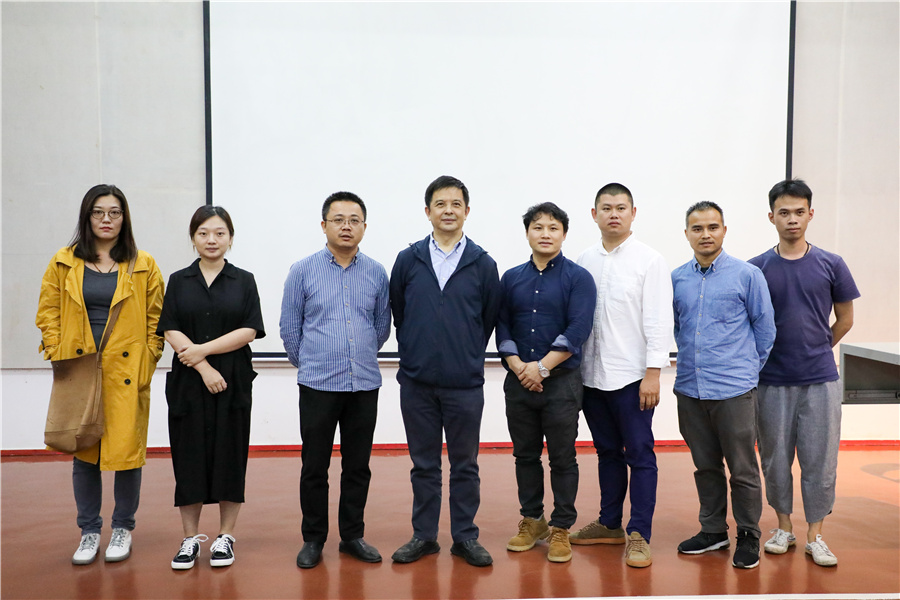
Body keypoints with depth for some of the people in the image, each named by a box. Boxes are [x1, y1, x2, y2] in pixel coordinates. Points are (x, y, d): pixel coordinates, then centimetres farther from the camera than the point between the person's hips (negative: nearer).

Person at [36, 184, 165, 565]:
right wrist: (58, 356, -1)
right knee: (83, 451, 8)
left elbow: (156, 319, 5)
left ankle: (123, 529, 19)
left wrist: (146, 363, -3)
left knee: (127, 448, 0)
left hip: (126, 372, -1)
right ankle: (89, 531, 23)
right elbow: (48, 313, 9)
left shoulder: (143, 266, 4)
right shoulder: (63, 263, 7)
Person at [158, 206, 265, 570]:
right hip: (188, 382, 1)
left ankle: (225, 537, 16)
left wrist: (203, 349, -12)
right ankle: (190, 538, 18)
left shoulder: (243, 281, 4)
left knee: (229, 454, 3)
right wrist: (204, 368, -14)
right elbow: (171, 332, -3)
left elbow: (249, 331, -6)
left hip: (233, 382, -1)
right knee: (189, 456, 5)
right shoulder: (179, 281, 7)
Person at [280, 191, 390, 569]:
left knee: (358, 466, 10)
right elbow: (289, 328, 6)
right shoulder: (302, 271, -2)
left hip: (365, 385, 2)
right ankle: (313, 539, 20)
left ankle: (352, 536, 24)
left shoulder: (377, 273, 4)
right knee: (315, 467, 5)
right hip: (318, 385, -2)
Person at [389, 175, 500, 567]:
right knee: (424, 464, 12)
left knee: (465, 464, 9)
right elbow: (397, 313, 11)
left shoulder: (483, 264, 0)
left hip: (465, 384, -1)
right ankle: (423, 536, 24)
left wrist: (466, 356, 10)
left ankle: (465, 537, 22)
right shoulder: (408, 259, 2)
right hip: (417, 383, 1)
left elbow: (490, 318, 7)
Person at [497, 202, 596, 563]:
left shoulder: (578, 278, -3)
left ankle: (561, 529, 17)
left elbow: (577, 331, -12)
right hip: (519, 382, 4)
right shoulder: (511, 278, 9)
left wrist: (542, 367, -16)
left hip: (561, 382, -3)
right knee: (525, 455, 12)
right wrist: (517, 366, -9)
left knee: (562, 458, 4)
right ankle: (531, 521, 27)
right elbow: (502, 327, 6)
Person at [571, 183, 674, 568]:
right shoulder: (583, 262, 10)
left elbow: (658, 320, -8)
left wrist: (653, 373, -14)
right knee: (607, 452, 15)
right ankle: (610, 524, 26)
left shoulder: (650, 260, -3)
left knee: (639, 455, 0)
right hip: (592, 374, 5)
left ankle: (639, 535, 8)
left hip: (632, 375, -4)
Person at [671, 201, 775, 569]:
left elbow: (765, 329, 4)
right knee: (705, 465, 15)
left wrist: (748, 368, 8)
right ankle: (713, 530, 29)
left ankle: (748, 536, 20)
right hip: (690, 387, 4)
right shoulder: (676, 279, 6)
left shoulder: (747, 275, -3)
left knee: (742, 469, 4)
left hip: (734, 390, -4)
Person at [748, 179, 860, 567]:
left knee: (820, 459, 4)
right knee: (775, 458, 9)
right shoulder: (756, 269, -1)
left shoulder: (831, 265, 1)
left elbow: (844, 320, 11)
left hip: (819, 379, 0)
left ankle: (815, 535, 18)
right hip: (772, 381, 0)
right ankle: (783, 527, 25)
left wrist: (815, 350, 13)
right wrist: (767, 355, 4)